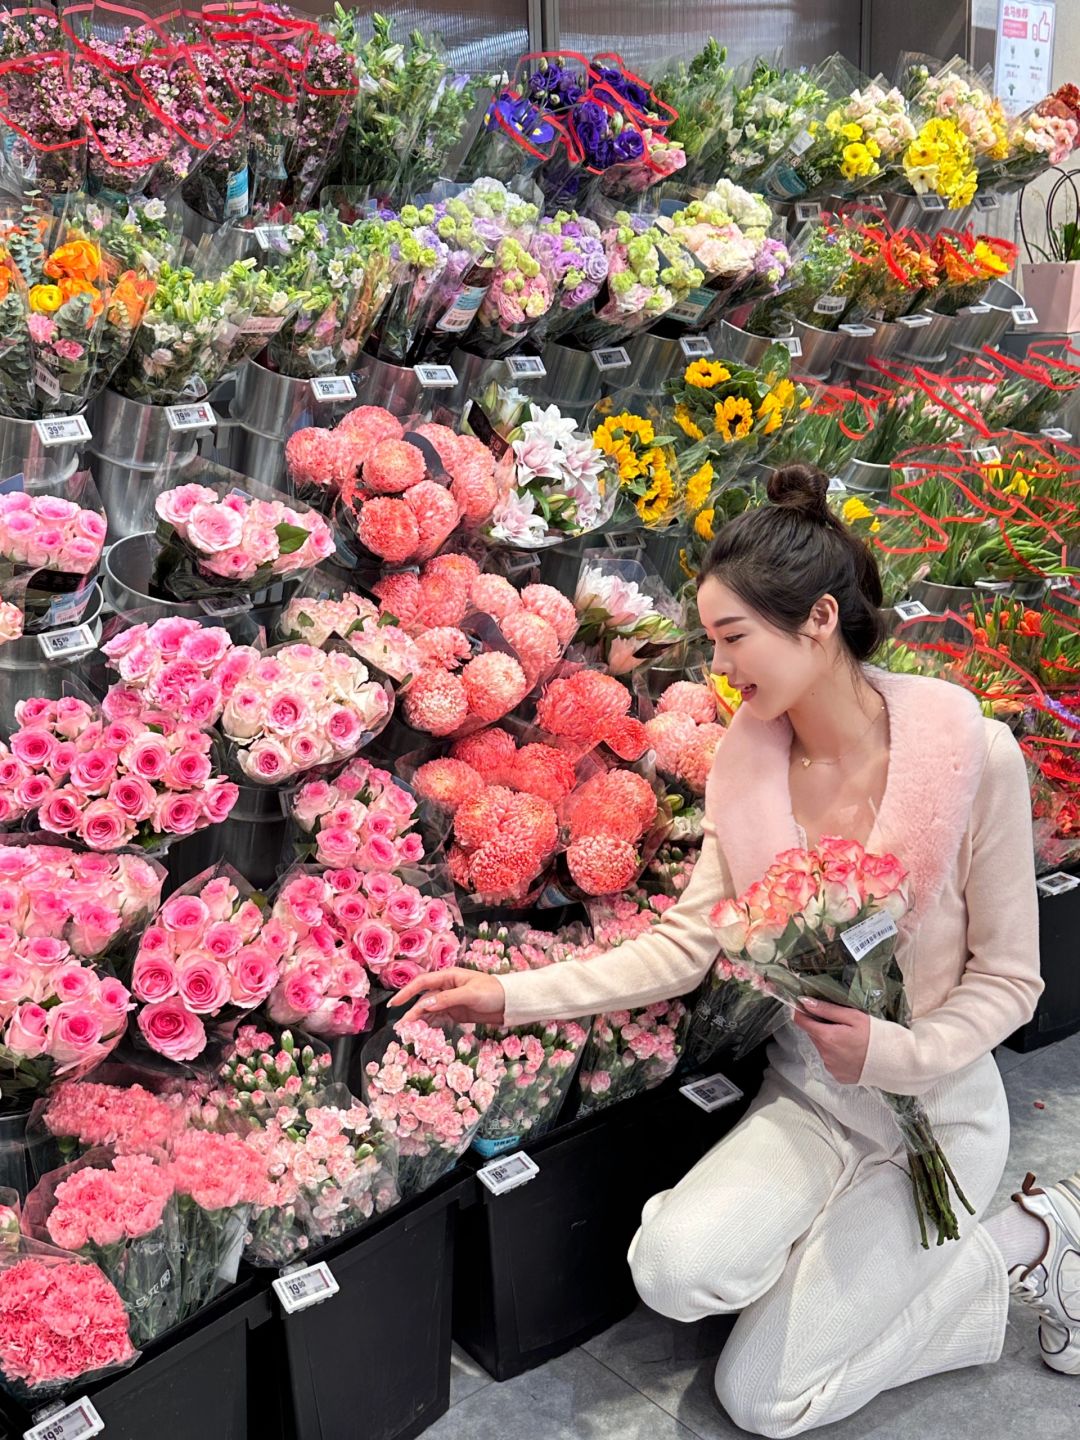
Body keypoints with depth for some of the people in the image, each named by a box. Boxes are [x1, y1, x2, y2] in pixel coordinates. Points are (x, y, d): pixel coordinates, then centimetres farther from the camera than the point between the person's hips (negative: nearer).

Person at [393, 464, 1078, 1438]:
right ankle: (882, 1243, 8)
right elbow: (687, 944, -5)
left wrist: (895, 1053, -25)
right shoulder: (747, 752, -6)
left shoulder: (972, 752, -19)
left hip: (937, 1099, -4)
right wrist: (514, 996, -10)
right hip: (806, 1088, 4)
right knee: (675, 1268, -22)